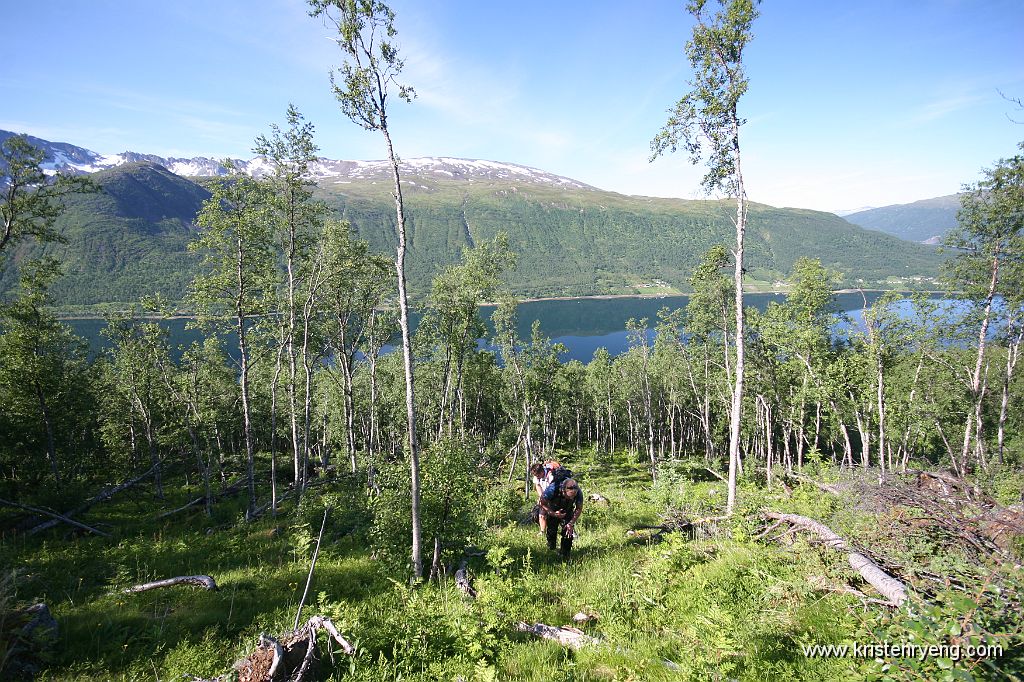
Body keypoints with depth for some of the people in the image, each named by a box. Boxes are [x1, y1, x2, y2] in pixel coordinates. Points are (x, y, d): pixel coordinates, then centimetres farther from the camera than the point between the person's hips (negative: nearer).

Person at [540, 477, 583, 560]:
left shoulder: (578, 493, -33)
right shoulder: (553, 489, -41)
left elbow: (579, 509, -15)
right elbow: (542, 503, -23)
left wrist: (571, 523, -22)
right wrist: (554, 514, -30)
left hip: (567, 512, 1)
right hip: (552, 511, -1)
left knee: (568, 532, -12)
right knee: (551, 531, 1)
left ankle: (565, 557, 4)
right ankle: (551, 549, 33)